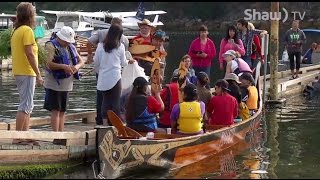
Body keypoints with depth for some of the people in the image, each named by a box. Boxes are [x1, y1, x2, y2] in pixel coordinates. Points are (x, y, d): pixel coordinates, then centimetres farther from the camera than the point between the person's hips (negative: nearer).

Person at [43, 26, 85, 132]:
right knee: (55, 110, -7)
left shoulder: (71, 47, 14)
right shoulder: (52, 46, -8)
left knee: (62, 111, 9)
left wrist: (77, 66, -9)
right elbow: (49, 64, -20)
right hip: (54, 83, -7)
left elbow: (81, 61, 14)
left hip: (66, 84, 7)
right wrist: (63, 66, -31)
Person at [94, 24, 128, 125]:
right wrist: (127, 62, 29)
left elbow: (96, 61, 4)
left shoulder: (101, 45, 0)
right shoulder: (120, 46, -5)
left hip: (103, 78, 3)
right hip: (115, 77, -3)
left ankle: (105, 123, 13)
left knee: (105, 100, 12)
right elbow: (123, 63, 6)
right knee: (115, 101, 2)